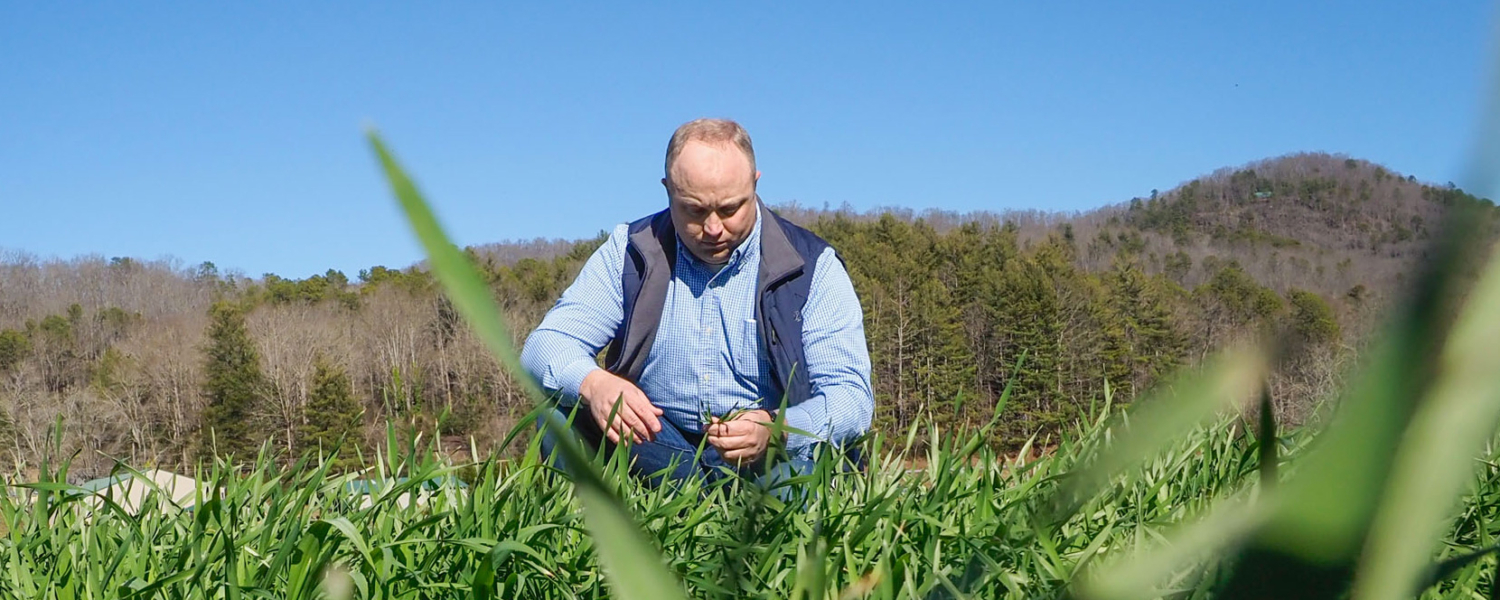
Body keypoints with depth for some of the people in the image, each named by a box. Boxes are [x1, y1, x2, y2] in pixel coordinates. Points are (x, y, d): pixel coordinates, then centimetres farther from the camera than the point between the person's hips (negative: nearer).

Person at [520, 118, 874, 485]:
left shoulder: (812, 266, -2)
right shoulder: (630, 252, 4)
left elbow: (852, 396, -8)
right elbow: (546, 345, -3)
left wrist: (776, 430, -31)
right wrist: (591, 383, -29)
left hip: (772, 456, -2)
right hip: (651, 447, 3)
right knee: (563, 408, -25)